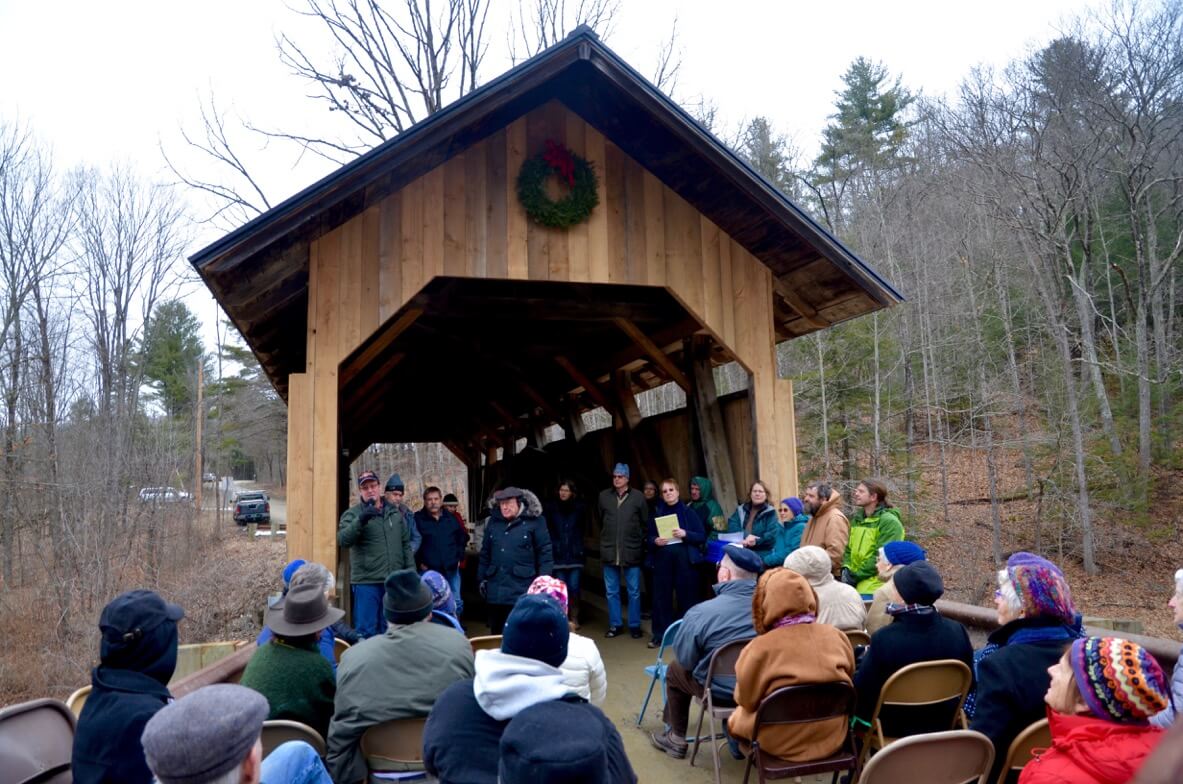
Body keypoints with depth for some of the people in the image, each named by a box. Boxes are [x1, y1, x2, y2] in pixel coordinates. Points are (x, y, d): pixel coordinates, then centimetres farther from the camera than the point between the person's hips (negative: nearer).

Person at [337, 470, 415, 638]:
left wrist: (411, 570, 9)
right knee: (366, 630, 0)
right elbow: (342, 540, -20)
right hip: (366, 581, -4)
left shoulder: (395, 511, 11)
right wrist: (360, 520, -32)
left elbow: (405, 544, 15)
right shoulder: (353, 514, -3)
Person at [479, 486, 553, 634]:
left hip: (522, 590, -4)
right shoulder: (493, 521, 8)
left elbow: (545, 553, -4)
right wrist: (482, 578, 13)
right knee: (497, 632, 15)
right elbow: (485, 552, 15)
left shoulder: (534, 521, -6)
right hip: (495, 590, 5)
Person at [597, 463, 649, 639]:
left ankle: (634, 625, 19)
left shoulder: (638, 497, -2)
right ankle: (615, 625, 21)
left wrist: (639, 542, 2)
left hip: (632, 552, -2)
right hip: (609, 552, 2)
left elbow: (646, 523, 4)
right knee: (611, 592, 10)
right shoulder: (604, 496, 3)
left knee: (634, 592, 7)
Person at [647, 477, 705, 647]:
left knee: (686, 597, 1)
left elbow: (702, 537, -1)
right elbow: (648, 537, 11)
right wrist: (655, 541, -11)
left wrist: (685, 534, -17)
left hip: (685, 560, -2)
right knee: (661, 596, 1)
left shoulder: (688, 512, 3)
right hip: (663, 561, 2)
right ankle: (660, 634, 11)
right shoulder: (657, 513, 9)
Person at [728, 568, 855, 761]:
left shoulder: (760, 647, -22)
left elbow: (746, 699, -7)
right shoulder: (836, 636, -10)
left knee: (735, 720, 23)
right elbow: (848, 678, 9)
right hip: (832, 736, 4)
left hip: (781, 743, -4)